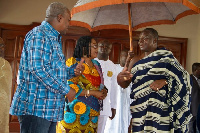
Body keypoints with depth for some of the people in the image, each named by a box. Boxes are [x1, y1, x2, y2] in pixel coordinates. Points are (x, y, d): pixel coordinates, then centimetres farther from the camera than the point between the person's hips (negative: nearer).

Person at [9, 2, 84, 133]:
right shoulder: (38, 34, -8)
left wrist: (73, 71, 8)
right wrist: (66, 90, -15)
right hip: (36, 106, -10)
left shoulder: (54, 40, 23)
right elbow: (36, 68, -20)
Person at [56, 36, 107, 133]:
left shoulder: (96, 65, 16)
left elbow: (100, 85, 24)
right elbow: (69, 87, -16)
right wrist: (93, 93, -15)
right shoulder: (73, 63, -5)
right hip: (75, 111, -6)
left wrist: (103, 92, 0)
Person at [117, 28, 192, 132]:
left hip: (161, 109, -3)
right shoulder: (136, 60, 11)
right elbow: (124, 84, 10)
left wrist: (165, 81, -18)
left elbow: (182, 76, -2)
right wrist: (120, 77, -13)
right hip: (140, 108, 3)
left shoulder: (165, 56, 3)